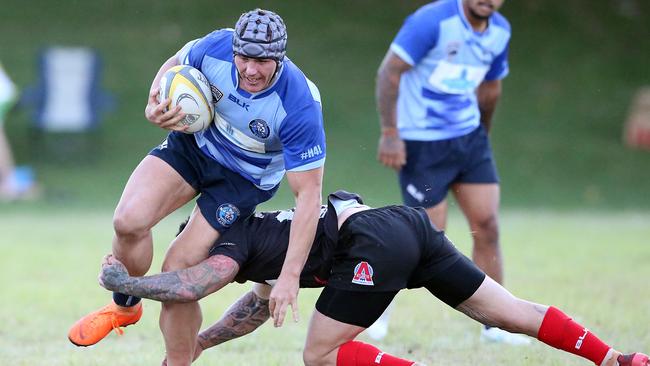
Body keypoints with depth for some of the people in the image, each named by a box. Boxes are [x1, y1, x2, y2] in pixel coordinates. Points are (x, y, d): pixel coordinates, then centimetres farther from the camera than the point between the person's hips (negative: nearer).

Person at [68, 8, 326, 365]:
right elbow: (175, 64, 1)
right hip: (193, 143, 3)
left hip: (245, 178, -3)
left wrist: (290, 276, -33)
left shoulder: (300, 105, -34)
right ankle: (124, 306, 8)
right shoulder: (217, 46, -26)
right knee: (129, 220, -21)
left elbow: (308, 194, -29)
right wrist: (155, 103, -21)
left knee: (178, 268, -11)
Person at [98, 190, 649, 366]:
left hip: (375, 244, -9)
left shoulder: (233, 244, 5)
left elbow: (187, 286, -12)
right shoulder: (261, 230, 31)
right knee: (509, 312, 12)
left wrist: (119, 279, 3)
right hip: (409, 223, 9)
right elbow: (261, 303, 44)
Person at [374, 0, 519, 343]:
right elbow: (389, 71, -20)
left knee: (487, 227, 0)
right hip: (421, 144, -6)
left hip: (470, 137, 6)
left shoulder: (499, 32, 4)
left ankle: (494, 323, 10)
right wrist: (390, 133, -23)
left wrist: (482, 133, 27)